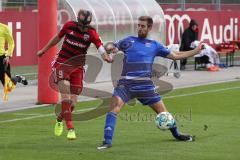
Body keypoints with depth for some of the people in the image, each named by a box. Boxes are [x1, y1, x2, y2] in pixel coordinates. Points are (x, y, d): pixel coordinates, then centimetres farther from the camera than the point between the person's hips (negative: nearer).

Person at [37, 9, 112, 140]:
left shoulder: (91, 33, -9)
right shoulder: (69, 26, -7)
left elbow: (100, 47, -23)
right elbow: (58, 37, 12)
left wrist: (106, 57, -46)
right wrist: (44, 50, 21)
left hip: (77, 68, 1)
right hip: (62, 64, -1)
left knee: (73, 102, 0)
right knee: (65, 97, -18)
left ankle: (59, 120, 31)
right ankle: (70, 129, -18)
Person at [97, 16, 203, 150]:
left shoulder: (154, 45, 13)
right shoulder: (128, 41, 11)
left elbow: (175, 55, 18)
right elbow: (111, 47, 8)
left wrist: (196, 51, 15)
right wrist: (110, 47, -18)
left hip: (145, 85, 1)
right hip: (126, 84, -1)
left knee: (162, 111, 5)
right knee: (114, 108, -21)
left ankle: (177, 134, 29)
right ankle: (107, 142, -20)